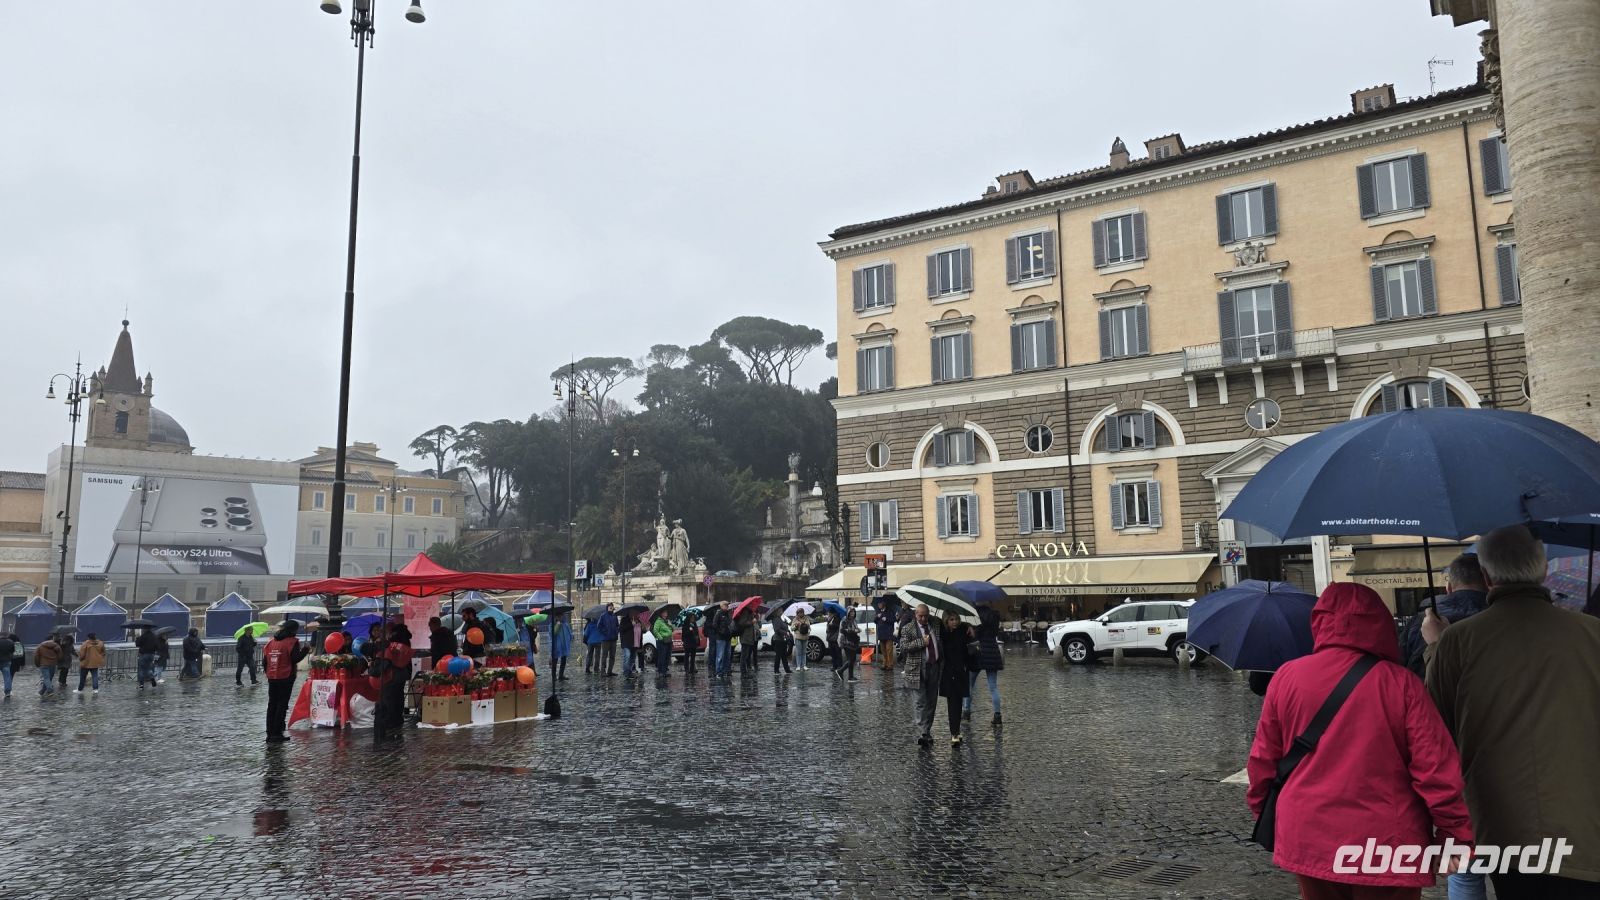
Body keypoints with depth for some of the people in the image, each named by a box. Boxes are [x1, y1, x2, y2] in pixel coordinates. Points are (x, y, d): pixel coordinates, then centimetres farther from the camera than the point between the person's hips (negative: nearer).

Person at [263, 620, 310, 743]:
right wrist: (305, 650, -2)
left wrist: (269, 673, 20)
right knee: (282, 705, -1)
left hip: (271, 678, 6)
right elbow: (295, 659, -16)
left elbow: (264, 661, 10)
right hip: (286, 678, -6)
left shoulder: (271, 641, 11)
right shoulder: (292, 641, -8)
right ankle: (277, 734, -5)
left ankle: (270, 733, 13)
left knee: (272, 705, 12)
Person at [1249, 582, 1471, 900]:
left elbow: (1263, 760, 3)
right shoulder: (1400, 682, -9)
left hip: (1309, 841, 2)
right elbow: (1436, 767, -11)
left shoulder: (1286, 677, -3)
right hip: (1386, 846, -2)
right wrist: (1456, 835, -1)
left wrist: (1261, 810, 17)